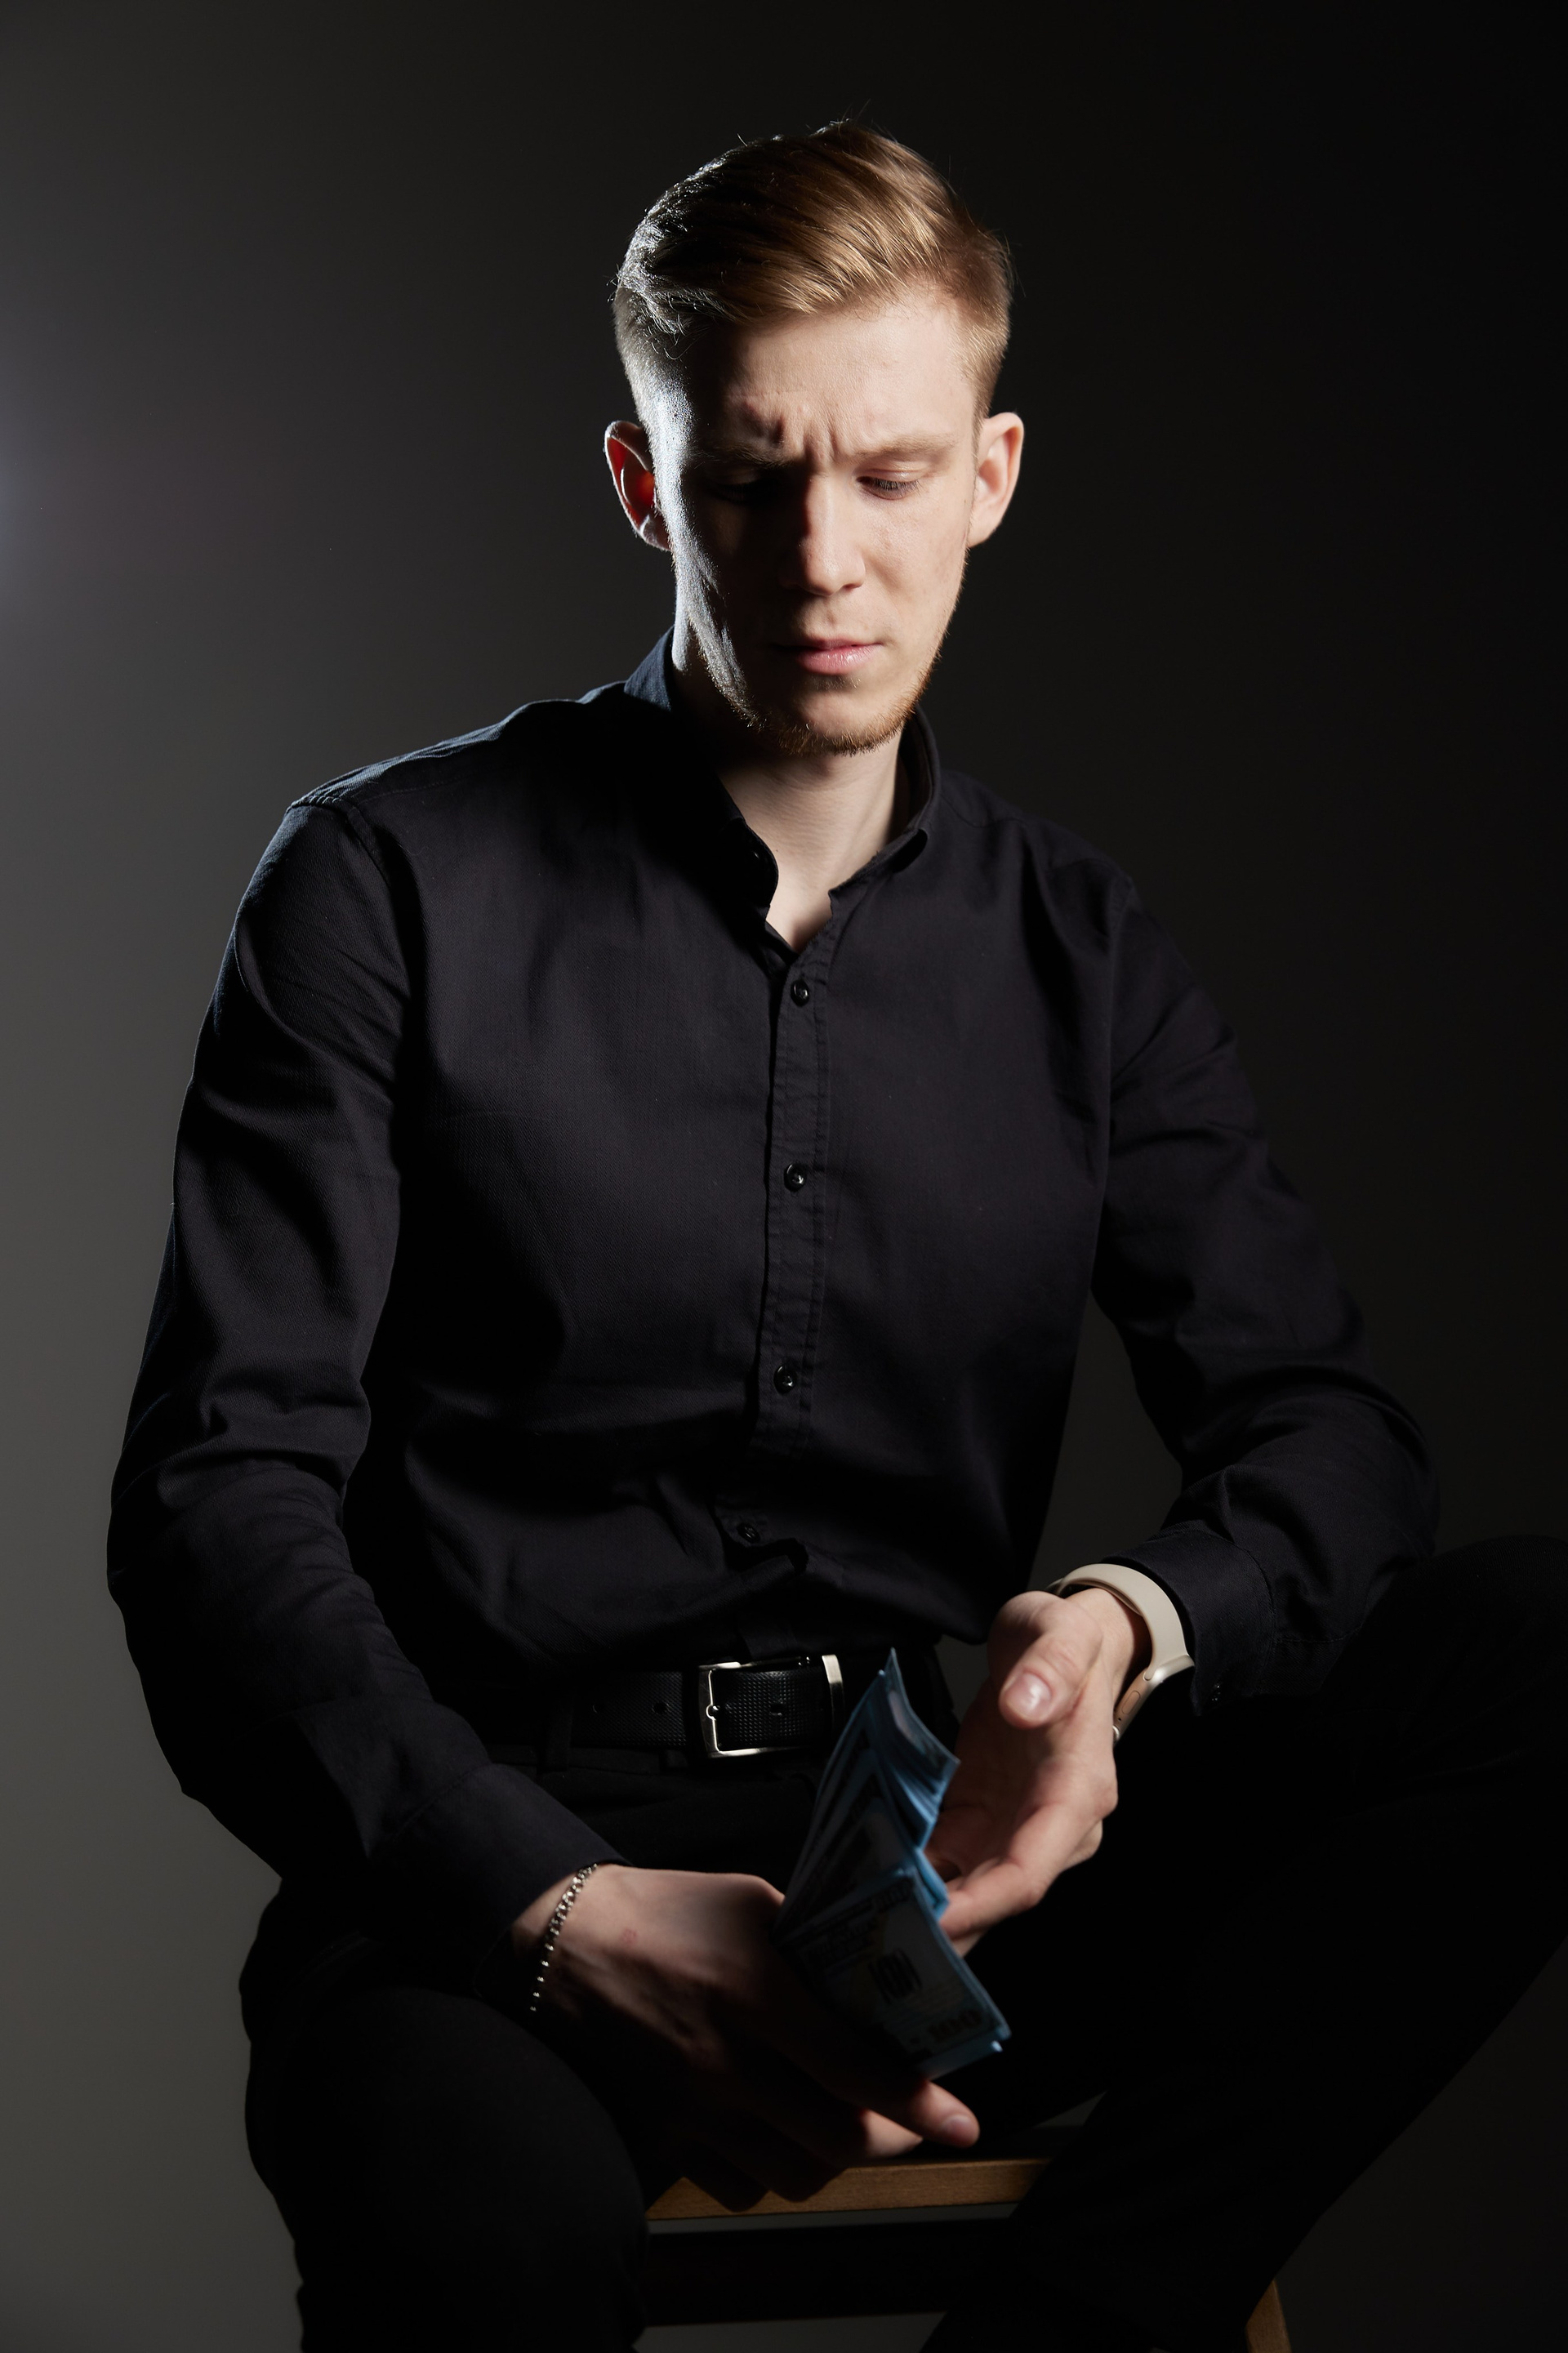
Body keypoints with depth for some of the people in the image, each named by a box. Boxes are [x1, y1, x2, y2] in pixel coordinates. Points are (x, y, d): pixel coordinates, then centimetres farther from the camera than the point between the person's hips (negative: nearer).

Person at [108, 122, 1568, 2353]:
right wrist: (552, 1906, -20)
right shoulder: (390, 890, 3)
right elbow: (221, 1497, -4)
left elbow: (1325, 1433, 7)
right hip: (494, 1856, -4)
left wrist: (1132, 1624, -18)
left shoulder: (1079, 952, 14)